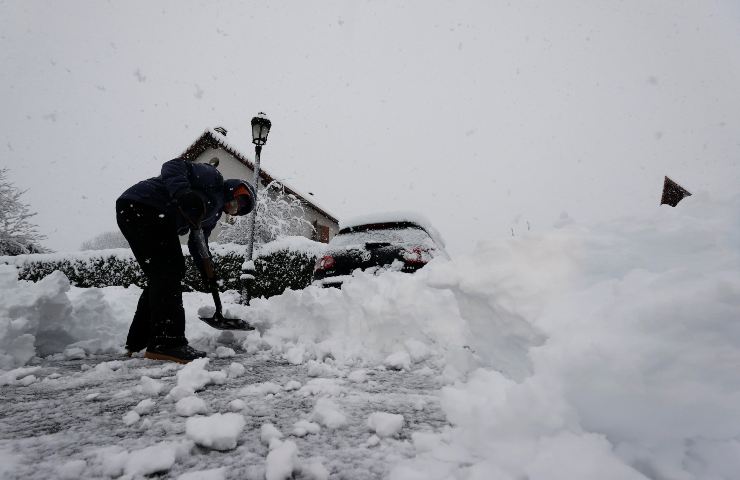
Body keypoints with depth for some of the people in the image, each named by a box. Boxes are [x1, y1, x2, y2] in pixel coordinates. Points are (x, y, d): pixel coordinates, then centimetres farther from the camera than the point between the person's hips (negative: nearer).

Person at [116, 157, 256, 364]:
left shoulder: (215, 212, 23)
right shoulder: (213, 177, -1)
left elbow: (197, 244, 22)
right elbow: (175, 166, -15)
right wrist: (183, 194, -32)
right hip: (142, 205, -11)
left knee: (160, 277, 13)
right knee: (169, 271, -15)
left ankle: (138, 341, 23)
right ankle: (166, 343, -15)